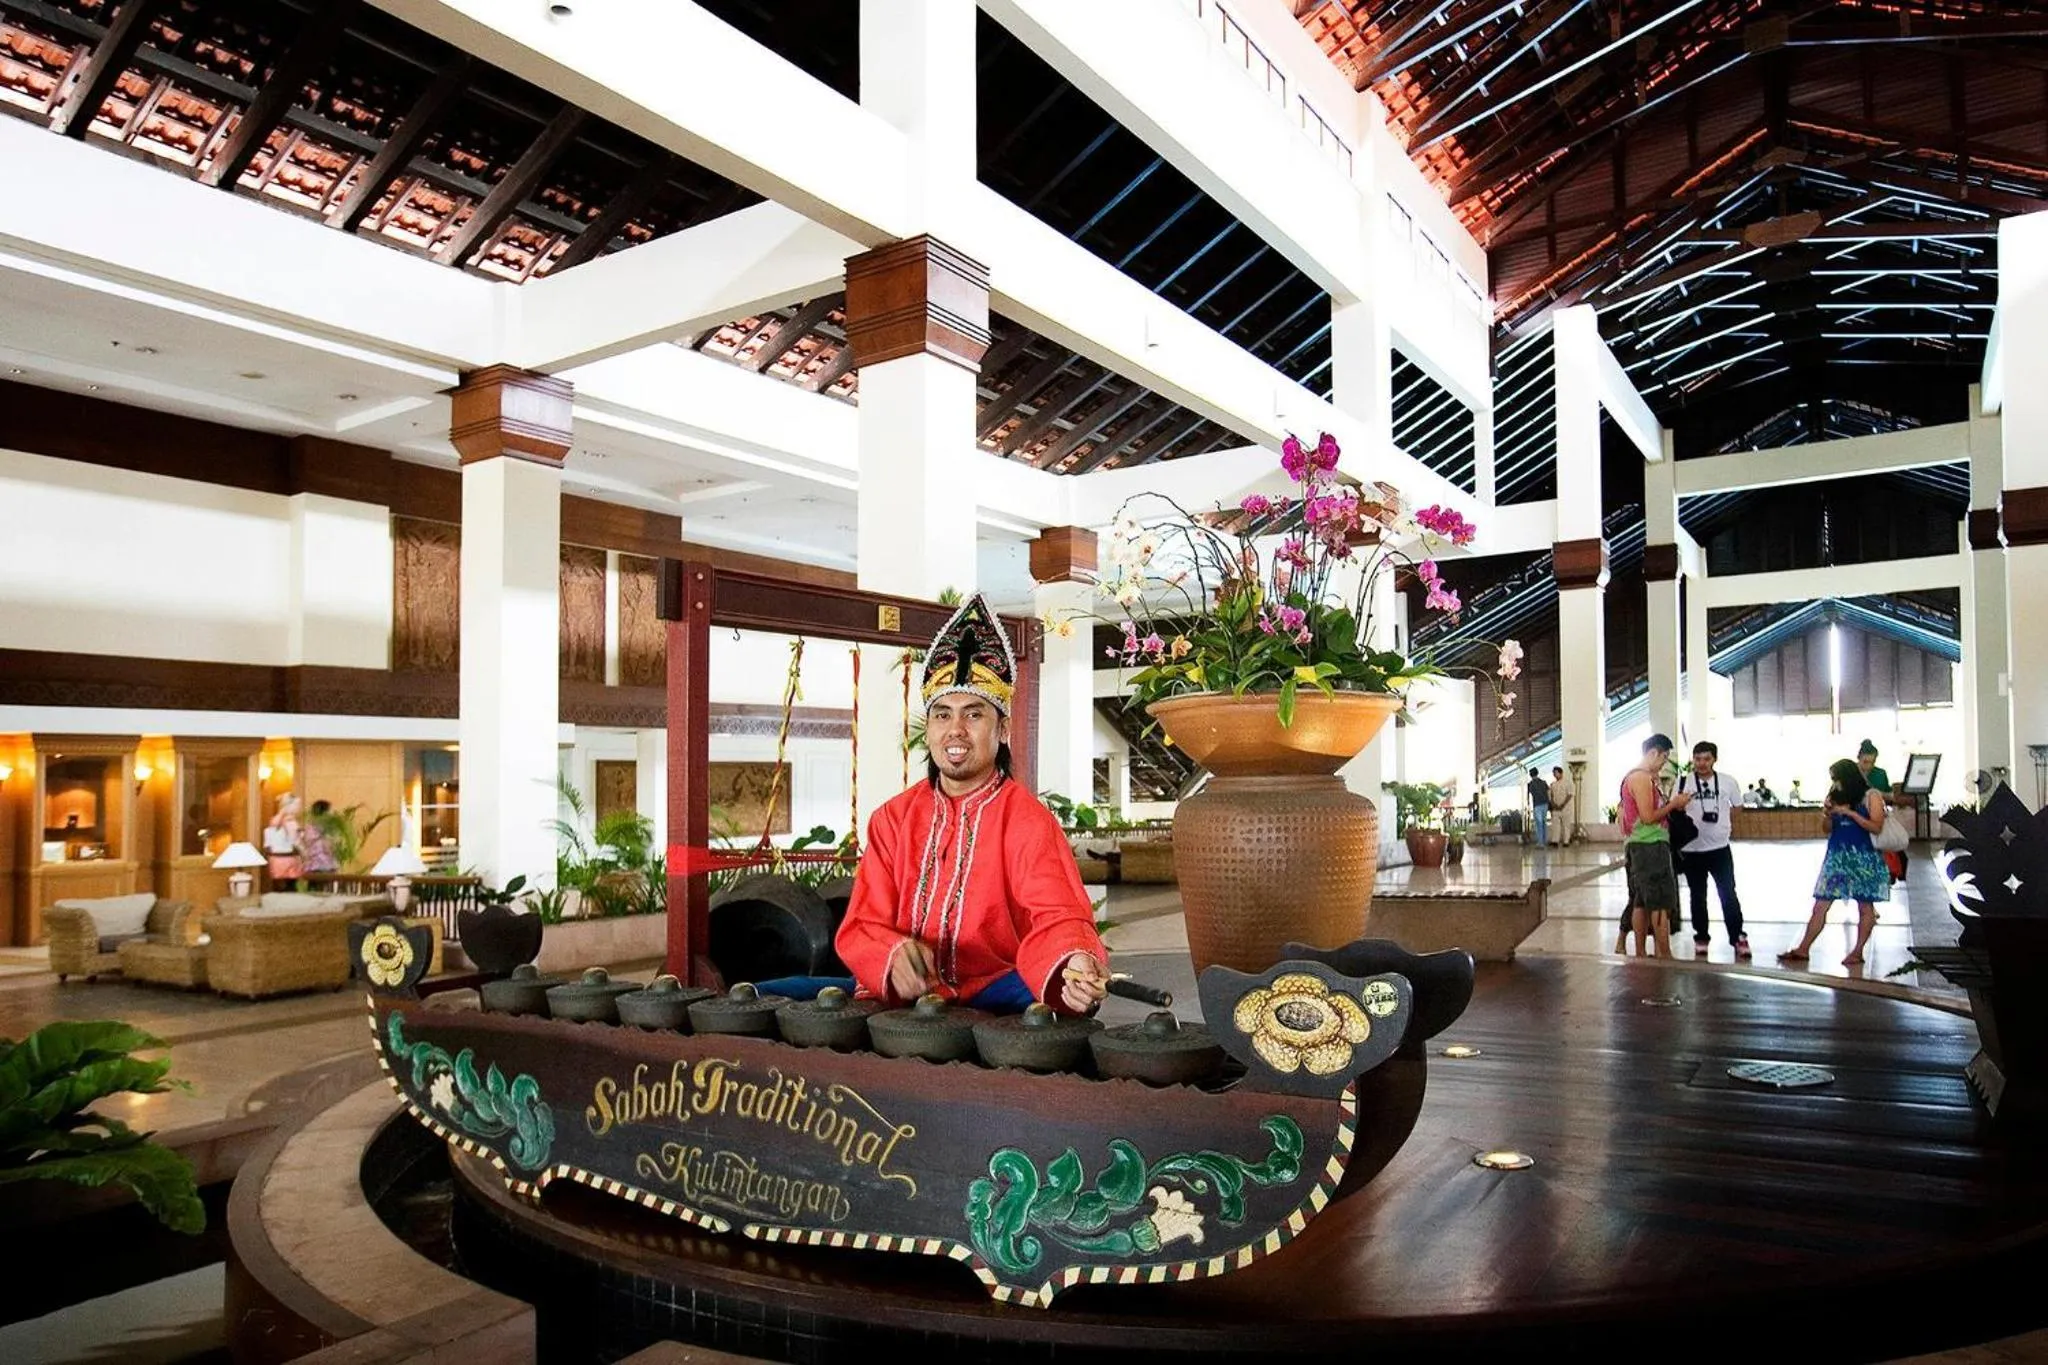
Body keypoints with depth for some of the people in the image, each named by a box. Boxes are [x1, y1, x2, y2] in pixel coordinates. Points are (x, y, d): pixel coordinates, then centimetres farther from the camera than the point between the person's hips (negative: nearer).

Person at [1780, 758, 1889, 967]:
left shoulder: (1871, 796, -4)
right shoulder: (1835, 796, 11)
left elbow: (1877, 827, -12)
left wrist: (1849, 812, -17)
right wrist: (1829, 813, -5)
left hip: (1862, 856, -5)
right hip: (1836, 855, 5)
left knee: (1865, 906, 2)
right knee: (1820, 905, 3)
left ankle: (1858, 952, 11)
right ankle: (1803, 949, 4)